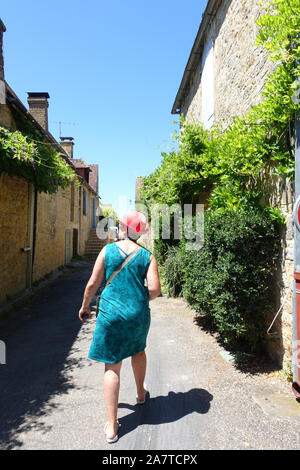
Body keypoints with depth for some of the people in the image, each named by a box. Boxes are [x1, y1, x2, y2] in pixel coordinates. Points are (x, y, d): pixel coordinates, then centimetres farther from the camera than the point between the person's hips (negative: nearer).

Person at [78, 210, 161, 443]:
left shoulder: (108, 250, -6)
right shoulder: (147, 256, -3)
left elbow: (93, 284, -4)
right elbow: (155, 289, -8)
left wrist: (85, 305, 13)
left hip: (111, 313, -2)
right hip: (138, 314, 2)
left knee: (112, 366, 7)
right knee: (138, 349, 29)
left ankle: (112, 427, 15)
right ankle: (141, 393, 51)